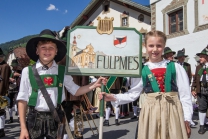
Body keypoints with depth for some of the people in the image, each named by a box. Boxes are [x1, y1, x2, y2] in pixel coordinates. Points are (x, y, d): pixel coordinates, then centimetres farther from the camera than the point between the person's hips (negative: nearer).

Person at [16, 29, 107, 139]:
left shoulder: (62, 71, 2)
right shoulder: (28, 71, -3)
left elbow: (75, 91, 11)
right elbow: (23, 99, 0)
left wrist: (95, 85, -2)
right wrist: (23, 127, -2)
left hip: (55, 119, 2)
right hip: (35, 120, -1)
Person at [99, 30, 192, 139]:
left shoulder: (175, 67, -1)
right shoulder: (141, 71, 0)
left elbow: (185, 94, 1)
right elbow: (133, 94, 4)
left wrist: (186, 119, 0)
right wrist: (113, 98, -8)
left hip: (172, 111, 0)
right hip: (151, 112, 1)